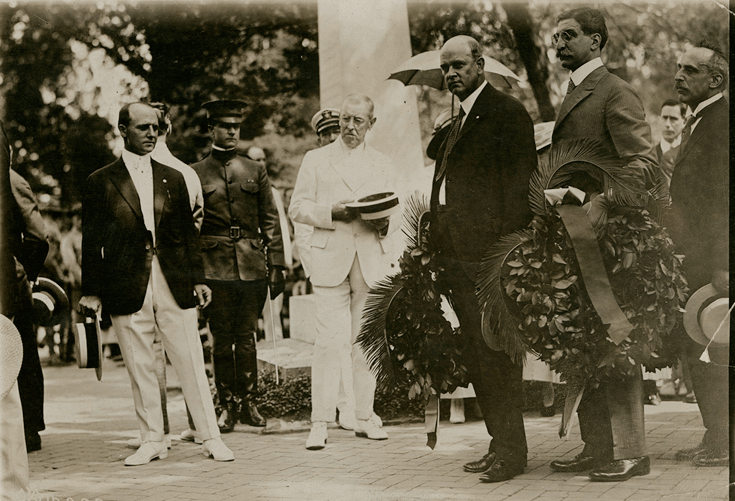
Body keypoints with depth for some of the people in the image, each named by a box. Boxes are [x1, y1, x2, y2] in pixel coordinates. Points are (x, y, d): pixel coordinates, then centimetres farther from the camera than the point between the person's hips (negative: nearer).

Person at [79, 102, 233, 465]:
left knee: (191, 364, 2)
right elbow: (91, 241, 3)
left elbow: (188, 233, 13)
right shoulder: (101, 183, 3)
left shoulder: (173, 179, 11)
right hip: (127, 289, -1)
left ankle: (211, 438, 8)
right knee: (139, 368, 4)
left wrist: (197, 279, 7)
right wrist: (91, 292, -1)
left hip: (174, 285, 2)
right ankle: (151, 441, 15)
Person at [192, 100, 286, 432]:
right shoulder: (195, 175, 5)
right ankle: (228, 406, 9)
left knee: (246, 336, 4)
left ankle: (247, 402, 12)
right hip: (215, 265, -1)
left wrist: (276, 265, 3)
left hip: (252, 264, 1)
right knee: (222, 338, 1)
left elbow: (270, 220, 10)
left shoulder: (255, 171, 11)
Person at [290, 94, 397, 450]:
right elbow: (297, 208, 6)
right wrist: (332, 213, -11)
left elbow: (395, 212, 15)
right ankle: (320, 423, -8)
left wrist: (385, 223, -8)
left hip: (372, 260, 3)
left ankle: (365, 418, 11)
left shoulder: (384, 166, 18)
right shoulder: (316, 160, 11)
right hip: (330, 259, -2)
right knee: (329, 341, -10)